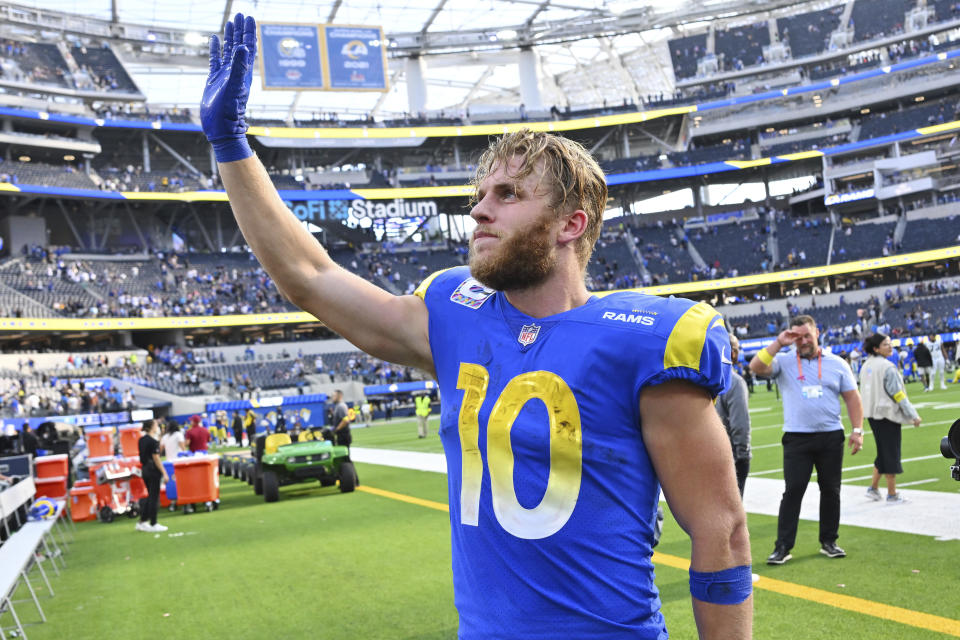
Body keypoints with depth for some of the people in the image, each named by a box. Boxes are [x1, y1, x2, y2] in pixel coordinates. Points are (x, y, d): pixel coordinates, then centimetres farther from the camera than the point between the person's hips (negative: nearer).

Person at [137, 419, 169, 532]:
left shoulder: (141, 440, 8)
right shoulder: (153, 441, -16)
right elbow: (156, 459, -17)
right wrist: (164, 473, -15)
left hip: (144, 469, 8)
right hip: (153, 470, -8)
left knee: (150, 496, 18)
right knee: (154, 497, 1)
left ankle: (142, 522, 19)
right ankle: (153, 524, 6)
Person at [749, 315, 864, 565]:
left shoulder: (836, 363, 7)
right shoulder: (784, 361, 2)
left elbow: (852, 397, 9)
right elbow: (756, 367, -14)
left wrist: (857, 430, 1)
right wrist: (778, 344, -16)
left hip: (831, 437, 2)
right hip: (796, 438, -2)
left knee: (831, 490, 10)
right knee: (793, 491, -4)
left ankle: (829, 542, 24)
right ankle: (783, 547, 0)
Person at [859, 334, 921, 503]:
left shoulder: (866, 366, 9)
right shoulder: (887, 367, -16)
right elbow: (898, 394, -15)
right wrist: (913, 415, -9)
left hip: (872, 415, 8)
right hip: (887, 414, -8)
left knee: (883, 452, 18)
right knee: (891, 454, 1)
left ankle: (873, 489, 18)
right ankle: (892, 494, 8)